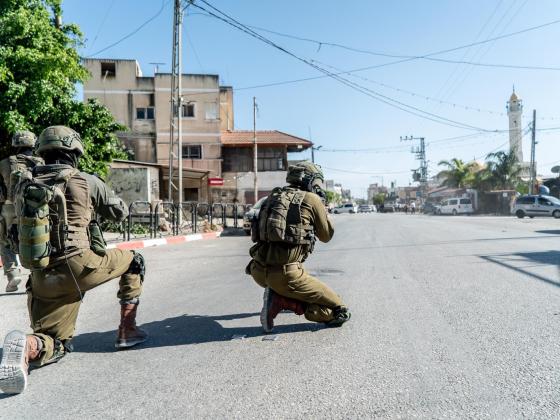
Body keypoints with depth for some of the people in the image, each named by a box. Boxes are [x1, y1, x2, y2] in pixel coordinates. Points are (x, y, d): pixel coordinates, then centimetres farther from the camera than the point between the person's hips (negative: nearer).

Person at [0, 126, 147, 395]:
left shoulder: (25, 187, 11)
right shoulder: (86, 182, -1)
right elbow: (119, 213, 12)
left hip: (43, 278, 5)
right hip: (78, 266, -5)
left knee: (54, 344, 18)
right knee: (134, 262, 21)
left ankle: (27, 346, -19)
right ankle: (127, 331, 17)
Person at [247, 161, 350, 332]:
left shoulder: (274, 196, 17)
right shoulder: (312, 199, 1)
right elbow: (326, 235, 14)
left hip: (258, 271, 8)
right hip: (284, 273, -8)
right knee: (337, 307, 3)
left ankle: (276, 294, 12)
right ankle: (280, 300, -8)